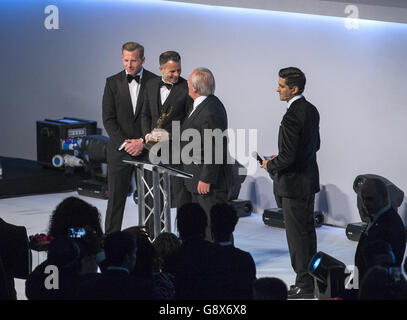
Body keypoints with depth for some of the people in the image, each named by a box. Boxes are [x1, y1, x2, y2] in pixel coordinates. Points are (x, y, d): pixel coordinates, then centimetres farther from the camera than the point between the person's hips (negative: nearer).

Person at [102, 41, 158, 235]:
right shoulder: (113, 83, 4)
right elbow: (108, 119, 1)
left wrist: (143, 143, -10)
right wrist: (124, 143, -9)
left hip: (147, 149, 0)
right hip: (119, 150, 0)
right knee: (116, 198, 1)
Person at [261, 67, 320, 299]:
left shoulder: (292, 117, -23)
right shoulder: (311, 110, 7)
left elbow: (287, 157, -25)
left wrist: (270, 165, -5)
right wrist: (280, 158, 15)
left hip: (294, 184, -10)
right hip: (309, 180, 10)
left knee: (297, 235, -2)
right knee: (307, 232, 17)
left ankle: (304, 286, 4)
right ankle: (310, 279, 26)